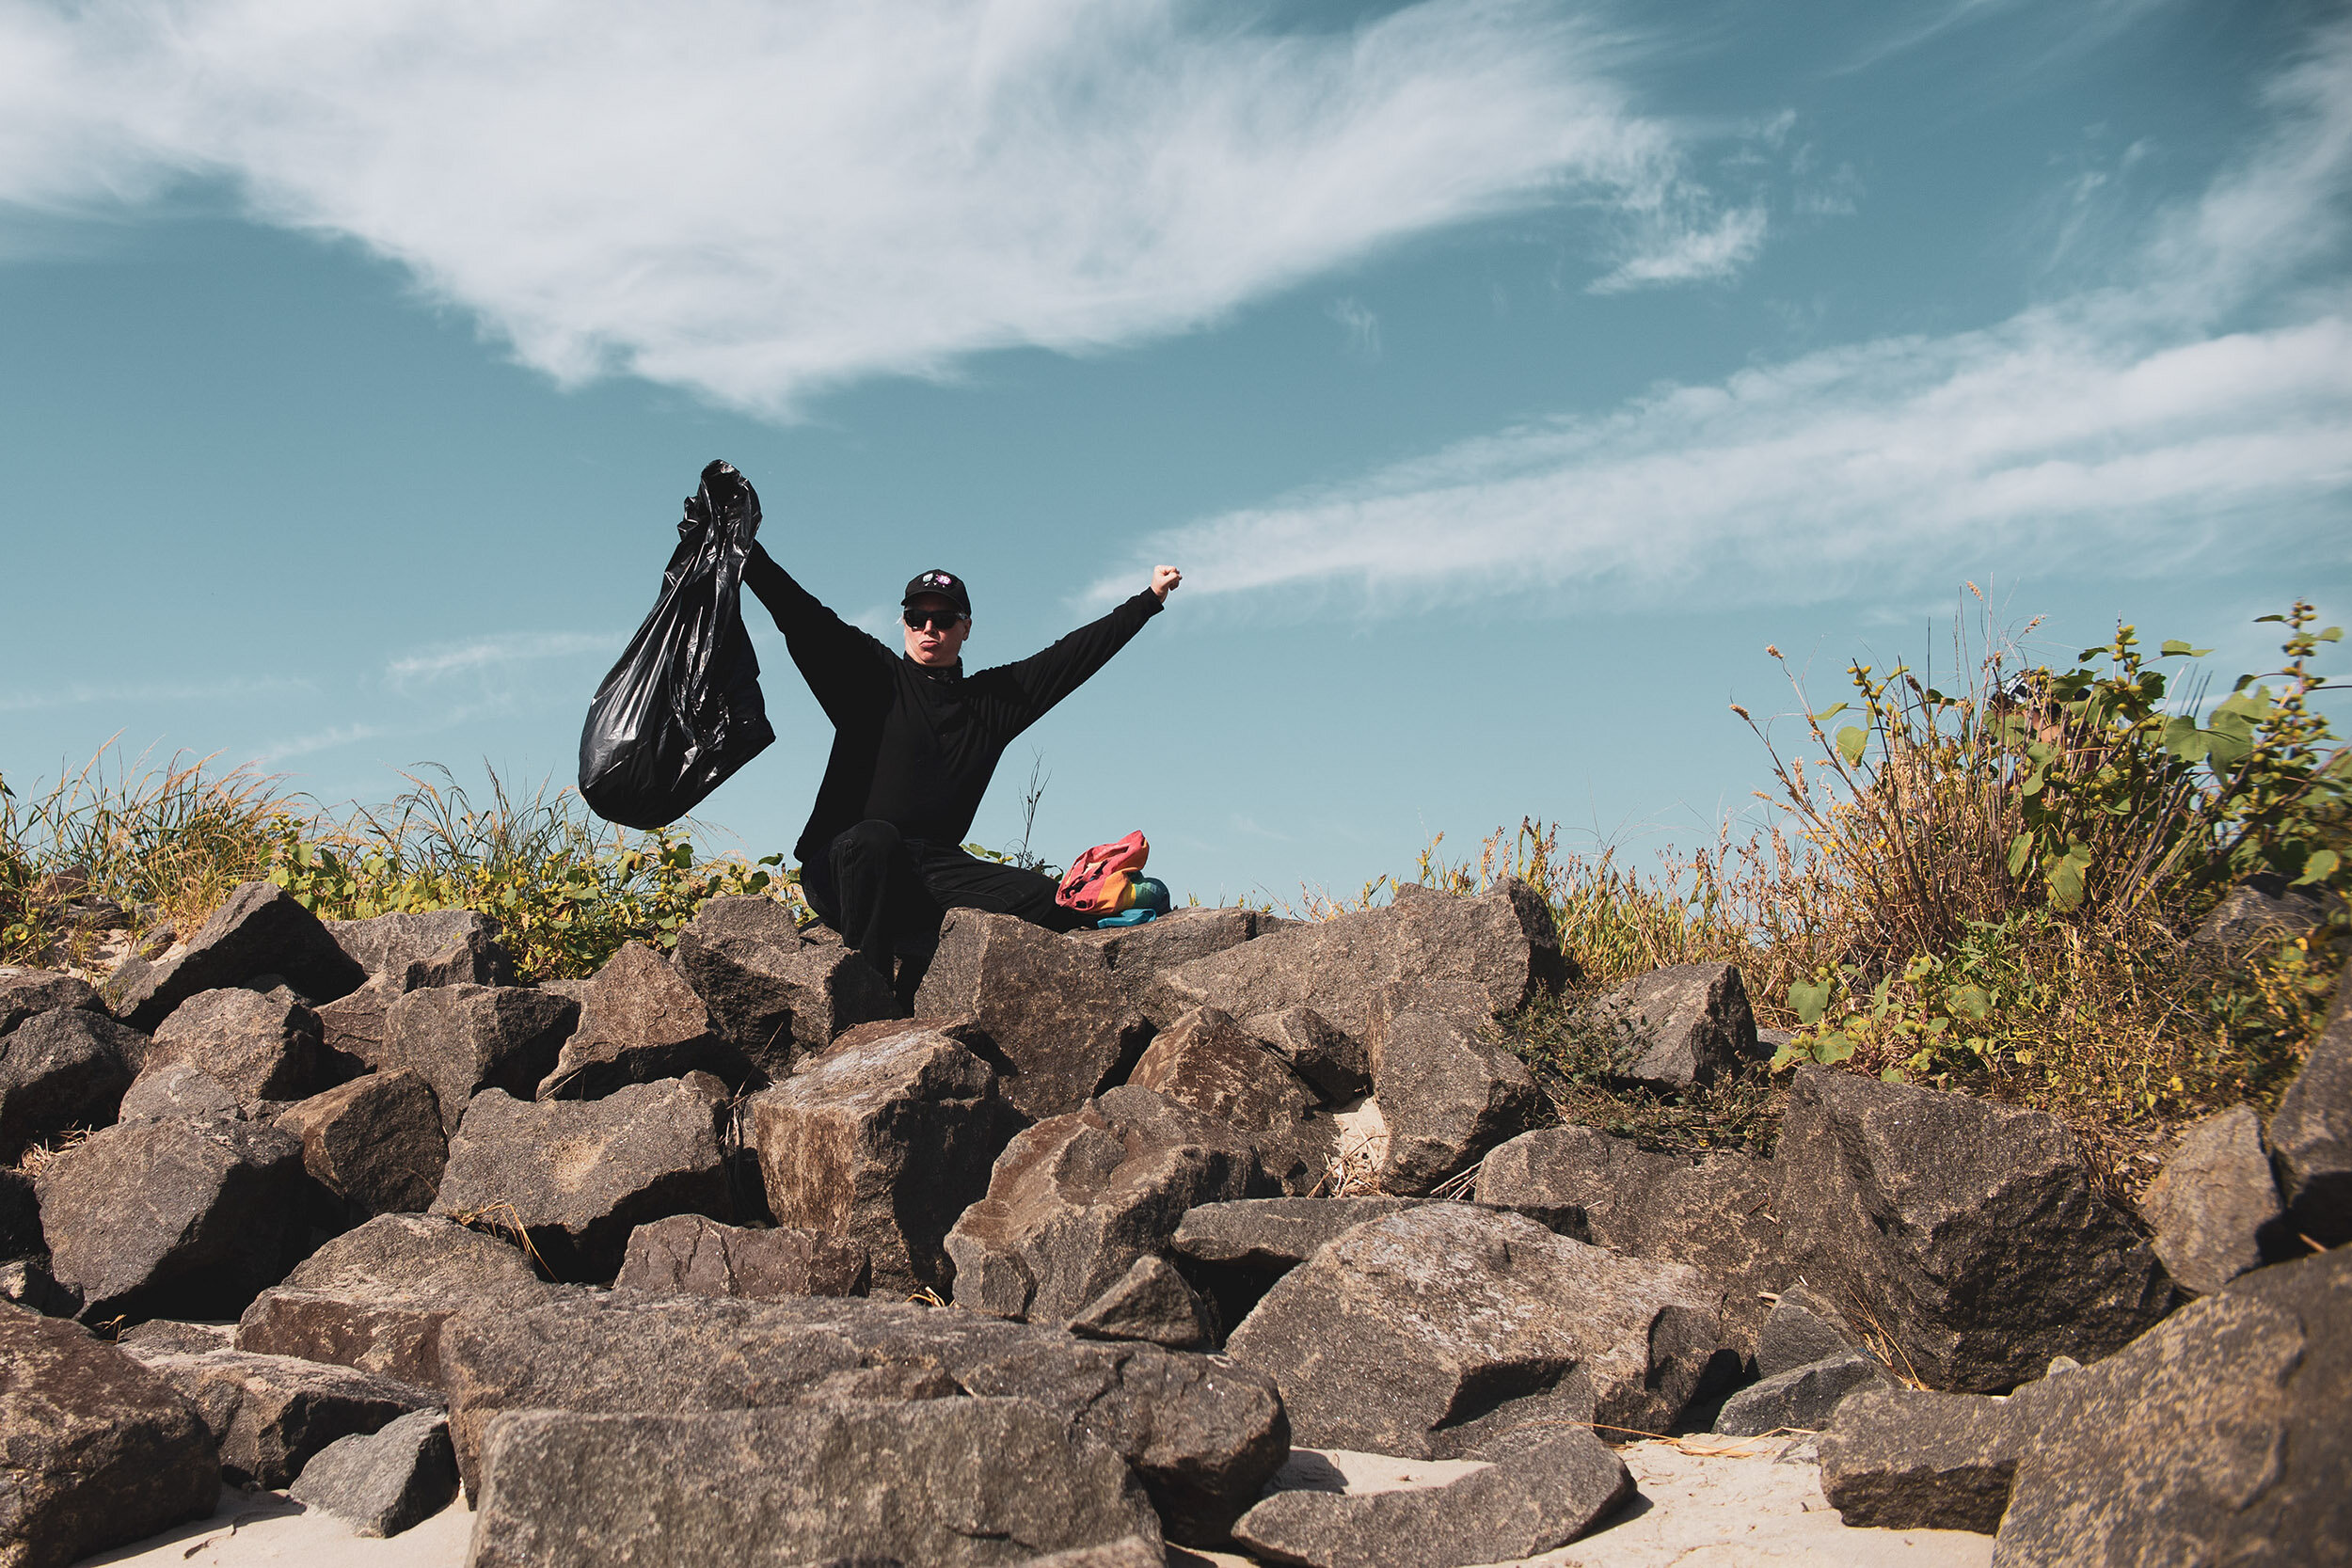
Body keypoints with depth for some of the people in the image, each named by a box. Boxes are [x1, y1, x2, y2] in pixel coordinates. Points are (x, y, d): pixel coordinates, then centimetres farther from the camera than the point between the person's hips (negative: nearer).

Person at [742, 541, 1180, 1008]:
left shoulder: (994, 699, 18)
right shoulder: (873, 677, 9)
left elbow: (1079, 651, 23)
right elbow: (799, 614, -1)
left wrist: (1150, 598, 26)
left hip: (936, 870, 3)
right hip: (844, 865, -3)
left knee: (1047, 899, -18)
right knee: (875, 838, -39)